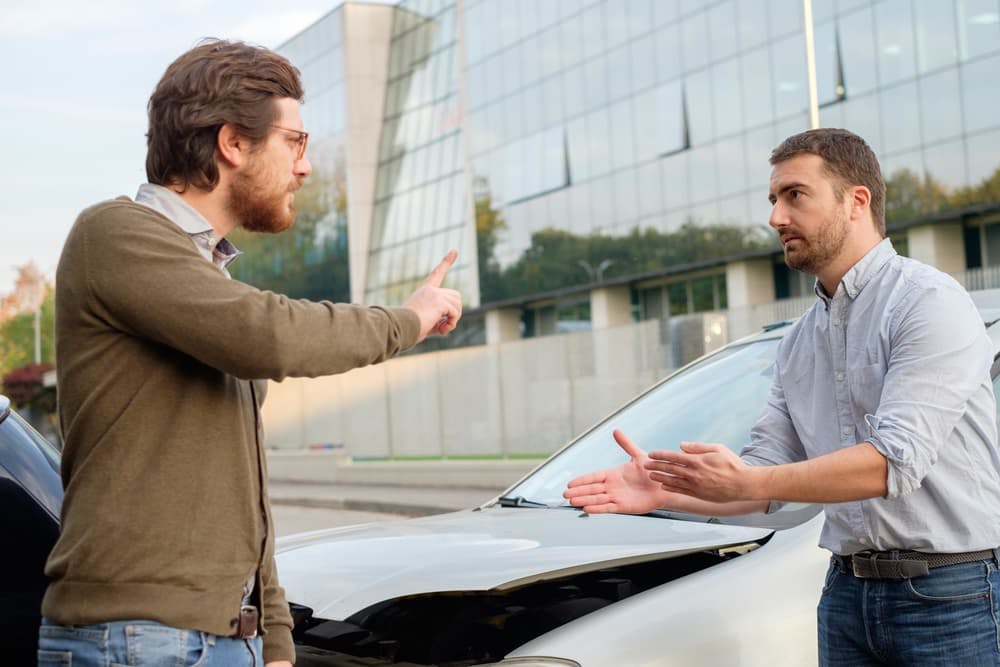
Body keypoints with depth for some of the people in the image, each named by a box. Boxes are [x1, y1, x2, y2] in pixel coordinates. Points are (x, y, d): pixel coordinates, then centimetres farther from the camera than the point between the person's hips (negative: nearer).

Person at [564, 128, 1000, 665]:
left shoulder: (930, 303, -12)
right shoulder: (798, 342, 12)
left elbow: (895, 462, -22)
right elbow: (765, 472, 10)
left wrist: (745, 482, -27)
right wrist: (664, 491, -7)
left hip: (950, 598, -7)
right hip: (847, 593, 7)